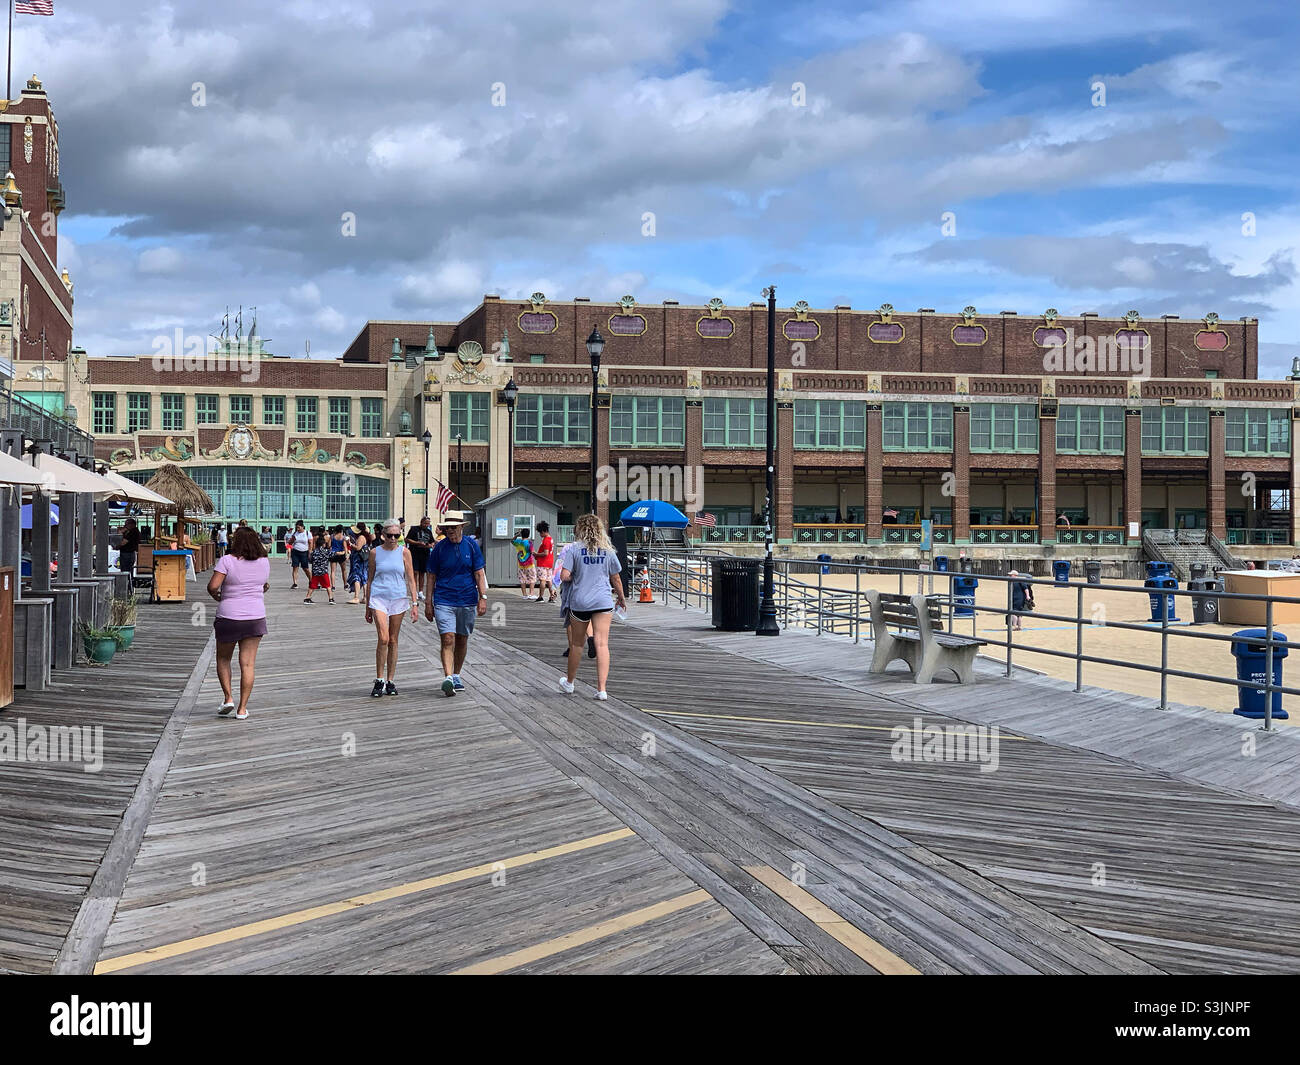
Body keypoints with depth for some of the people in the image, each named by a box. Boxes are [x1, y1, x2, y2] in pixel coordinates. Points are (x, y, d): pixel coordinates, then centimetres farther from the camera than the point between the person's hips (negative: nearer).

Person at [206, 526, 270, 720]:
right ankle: (242, 709, 5)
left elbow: (213, 586, -18)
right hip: (255, 617, 3)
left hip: (229, 618, -3)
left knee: (223, 658, 19)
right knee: (248, 664, 4)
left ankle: (228, 697, 10)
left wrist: (216, 595, 2)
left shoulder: (227, 561, -13)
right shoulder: (264, 562, 1)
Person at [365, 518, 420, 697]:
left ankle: (390, 682, 14)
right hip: (379, 597, -1)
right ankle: (379, 680, -6)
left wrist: (414, 603, -2)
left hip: (399, 598, 1)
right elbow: (370, 580, 11)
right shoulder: (375, 553, 4)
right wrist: (367, 607, 12)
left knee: (393, 641, 6)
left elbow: (410, 580, 5)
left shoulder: (404, 552, 4)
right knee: (383, 639, -15)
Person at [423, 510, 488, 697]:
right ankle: (448, 678, -20)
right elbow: (431, 576, 5)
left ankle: (456, 675, 26)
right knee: (447, 639, -13)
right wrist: (428, 602, 2)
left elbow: (479, 573, 3)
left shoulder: (471, 545, 2)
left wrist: (483, 597, -4)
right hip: (444, 601, -2)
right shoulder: (439, 547, 0)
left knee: (462, 639, 12)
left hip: (467, 601, 2)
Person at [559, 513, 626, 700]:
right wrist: (621, 598, 24)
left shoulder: (574, 549, -3)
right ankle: (601, 689, -11)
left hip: (579, 601, 0)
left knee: (576, 644, 15)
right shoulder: (608, 550, 3)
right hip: (603, 601, 0)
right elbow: (616, 579, 9)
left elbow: (564, 576, -10)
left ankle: (569, 683, 32)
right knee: (602, 644, -4)